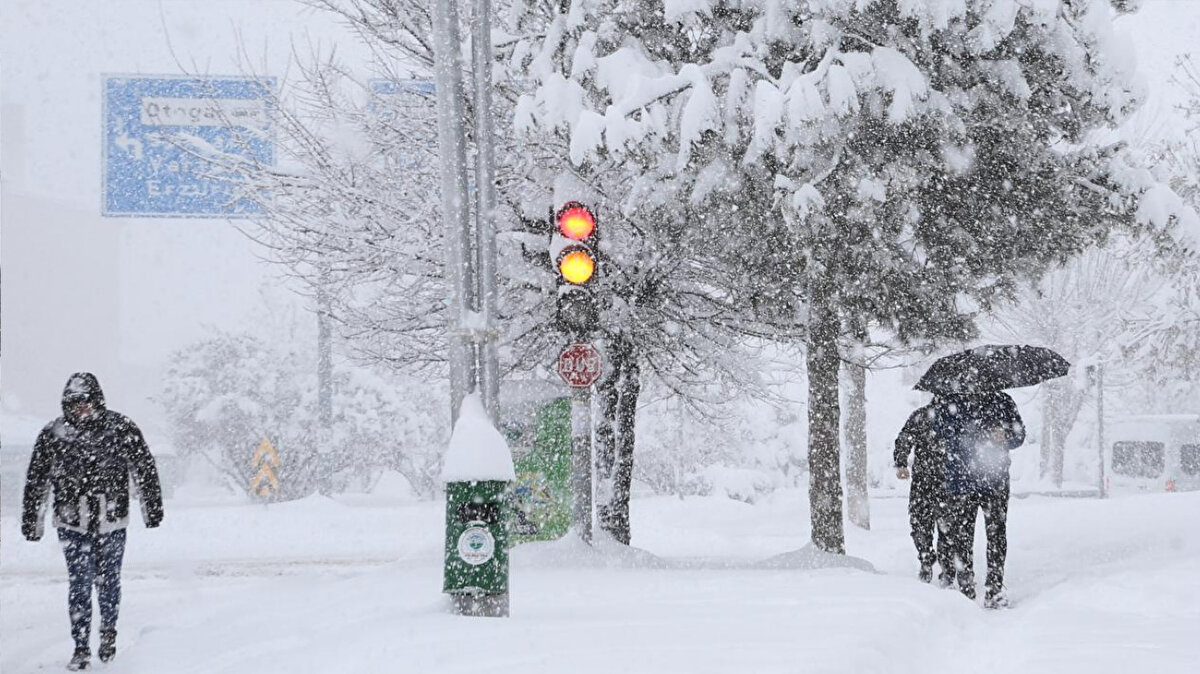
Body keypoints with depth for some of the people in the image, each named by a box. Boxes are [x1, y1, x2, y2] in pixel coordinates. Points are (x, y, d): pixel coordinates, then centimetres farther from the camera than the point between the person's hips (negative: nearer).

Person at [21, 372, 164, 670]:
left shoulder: (122, 430, -7)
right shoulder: (52, 435, -5)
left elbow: (145, 470, 3)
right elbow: (36, 481, 3)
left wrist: (153, 509, 7)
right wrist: (31, 522, 5)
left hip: (112, 522, 0)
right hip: (72, 525, 0)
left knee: (108, 581, 10)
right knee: (79, 585, -2)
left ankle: (108, 631, 35)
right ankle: (81, 648, 6)